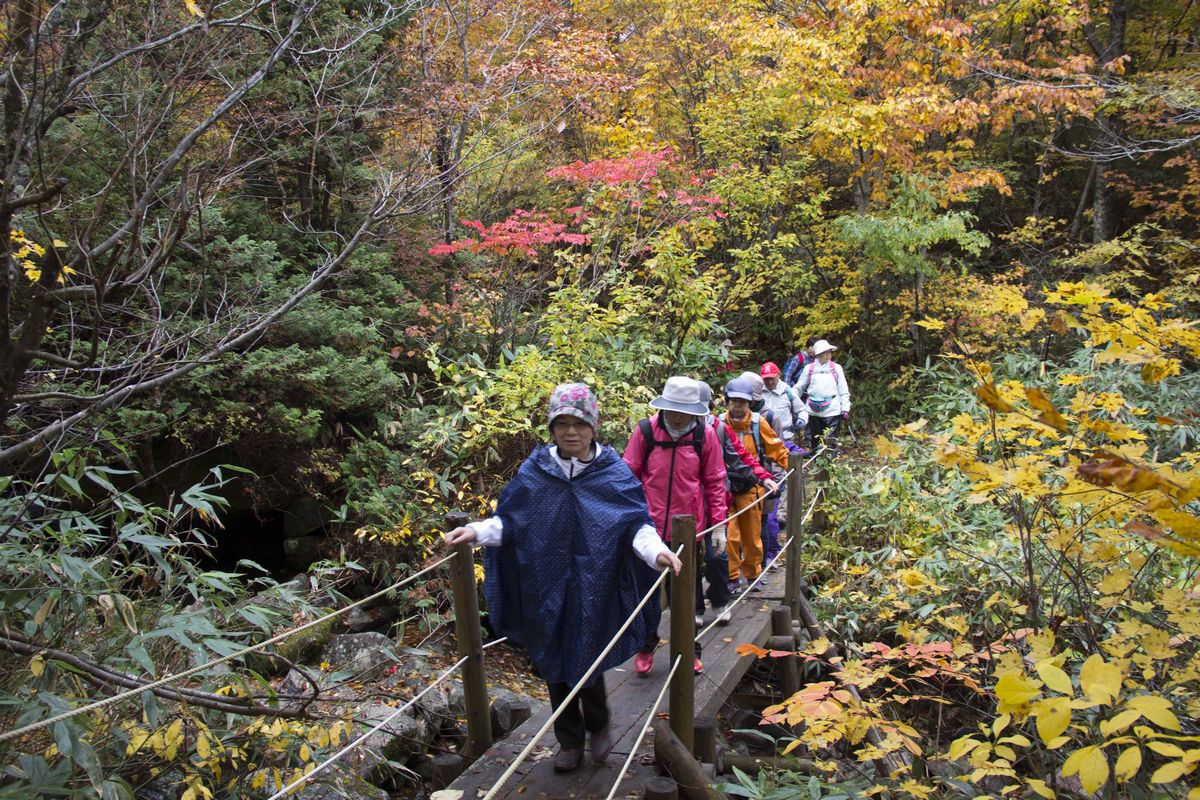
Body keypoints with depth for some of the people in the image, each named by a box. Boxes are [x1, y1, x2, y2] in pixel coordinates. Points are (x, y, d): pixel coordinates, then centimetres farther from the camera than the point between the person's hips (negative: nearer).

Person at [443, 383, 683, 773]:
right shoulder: (534, 470, -1)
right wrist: (477, 531, -12)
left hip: (592, 589, -2)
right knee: (555, 665, 11)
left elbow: (637, 524, -10)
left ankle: (598, 727, 34)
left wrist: (656, 550, -29)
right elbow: (509, 520, 4)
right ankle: (569, 742, 31)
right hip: (547, 589, 2)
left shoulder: (613, 473, -6)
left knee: (587, 660, 3)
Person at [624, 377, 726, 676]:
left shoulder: (704, 436, -4)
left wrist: (718, 524, 1)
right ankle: (646, 645, 28)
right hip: (651, 527, -1)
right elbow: (629, 476, 0)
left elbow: (715, 482, 3)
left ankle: (690, 650, 29)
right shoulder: (645, 432, -7)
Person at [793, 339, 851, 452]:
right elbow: (798, 388, 11)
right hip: (813, 411, 2)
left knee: (831, 441, -6)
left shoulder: (836, 368, 4)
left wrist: (845, 408, -2)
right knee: (815, 440, 11)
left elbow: (844, 390, 4)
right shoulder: (809, 368, 6)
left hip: (832, 410, -2)